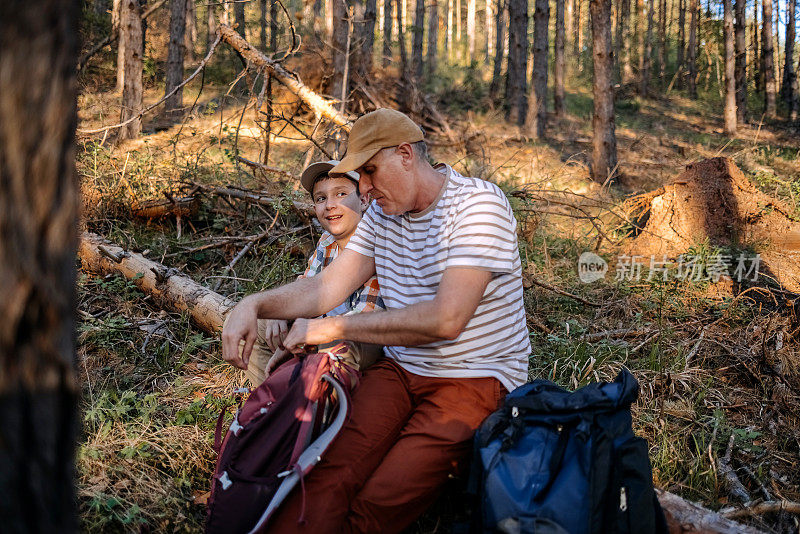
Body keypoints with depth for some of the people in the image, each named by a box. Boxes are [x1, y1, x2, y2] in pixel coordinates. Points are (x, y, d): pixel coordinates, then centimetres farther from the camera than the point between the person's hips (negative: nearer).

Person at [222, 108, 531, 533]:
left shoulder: (479, 204, -13)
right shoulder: (382, 213, 10)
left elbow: (446, 318, -23)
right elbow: (327, 287, 8)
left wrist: (335, 328, -16)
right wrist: (254, 305, -10)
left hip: (478, 378, -5)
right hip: (400, 370, 5)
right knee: (330, 476, -23)